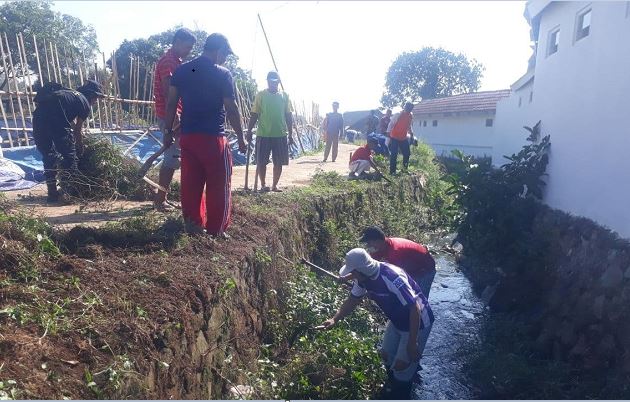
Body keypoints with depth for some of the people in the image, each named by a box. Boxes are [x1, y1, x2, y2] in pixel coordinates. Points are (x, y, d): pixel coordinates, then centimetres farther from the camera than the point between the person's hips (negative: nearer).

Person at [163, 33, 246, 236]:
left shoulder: (181, 70, 8)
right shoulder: (223, 74, -6)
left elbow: (171, 104, 7)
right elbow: (231, 109, -7)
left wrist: (168, 131, 14)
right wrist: (241, 138, 1)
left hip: (187, 136, 5)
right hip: (213, 137, -5)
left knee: (190, 183, 11)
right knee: (218, 185, 4)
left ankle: (193, 224, 18)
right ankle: (216, 230, 8)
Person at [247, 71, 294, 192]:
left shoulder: (284, 96, 7)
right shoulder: (260, 95, 1)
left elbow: (288, 116, 10)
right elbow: (254, 115, 2)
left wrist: (290, 134, 7)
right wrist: (249, 131, -4)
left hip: (280, 135, 2)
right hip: (263, 134, -2)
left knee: (279, 162, 5)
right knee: (261, 162, 1)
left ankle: (274, 185, 17)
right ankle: (263, 185, 15)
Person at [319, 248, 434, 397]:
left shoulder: (391, 278, -39)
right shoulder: (363, 277, -13)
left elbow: (415, 309, -33)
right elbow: (352, 300, 3)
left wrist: (412, 343, -26)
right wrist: (334, 319, -9)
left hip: (418, 322, -8)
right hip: (397, 320, 8)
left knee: (401, 365, -1)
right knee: (386, 355, 15)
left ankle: (402, 392, 26)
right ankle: (393, 385, 41)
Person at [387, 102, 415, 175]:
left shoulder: (411, 116, 2)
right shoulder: (398, 115, -16)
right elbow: (391, 124, -12)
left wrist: (411, 133, 5)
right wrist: (389, 135, -15)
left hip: (403, 138, 6)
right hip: (394, 137, -6)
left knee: (407, 153, 7)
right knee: (393, 155, -6)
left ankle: (405, 169, 23)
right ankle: (392, 171, 1)